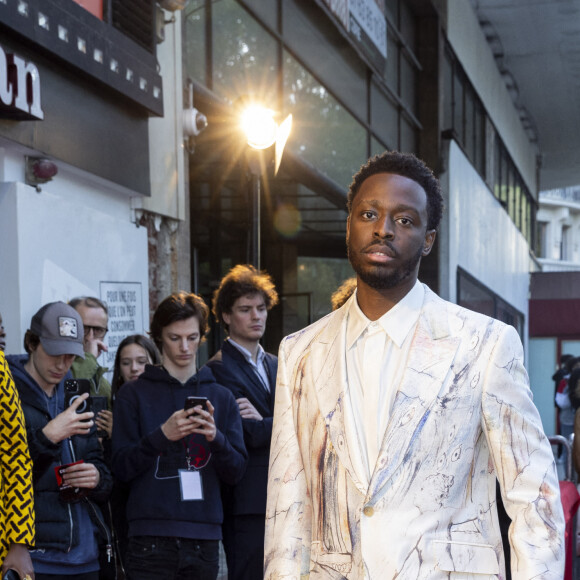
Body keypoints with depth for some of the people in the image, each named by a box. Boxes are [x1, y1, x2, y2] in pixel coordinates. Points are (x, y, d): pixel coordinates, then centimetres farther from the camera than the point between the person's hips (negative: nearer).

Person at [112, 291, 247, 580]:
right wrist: (162, 435, -16)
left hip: (205, 537, 3)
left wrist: (216, 438, -12)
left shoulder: (221, 397, 13)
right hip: (151, 539, -3)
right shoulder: (134, 394, 6)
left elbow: (236, 472, 7)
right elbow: (121, 467, -1)